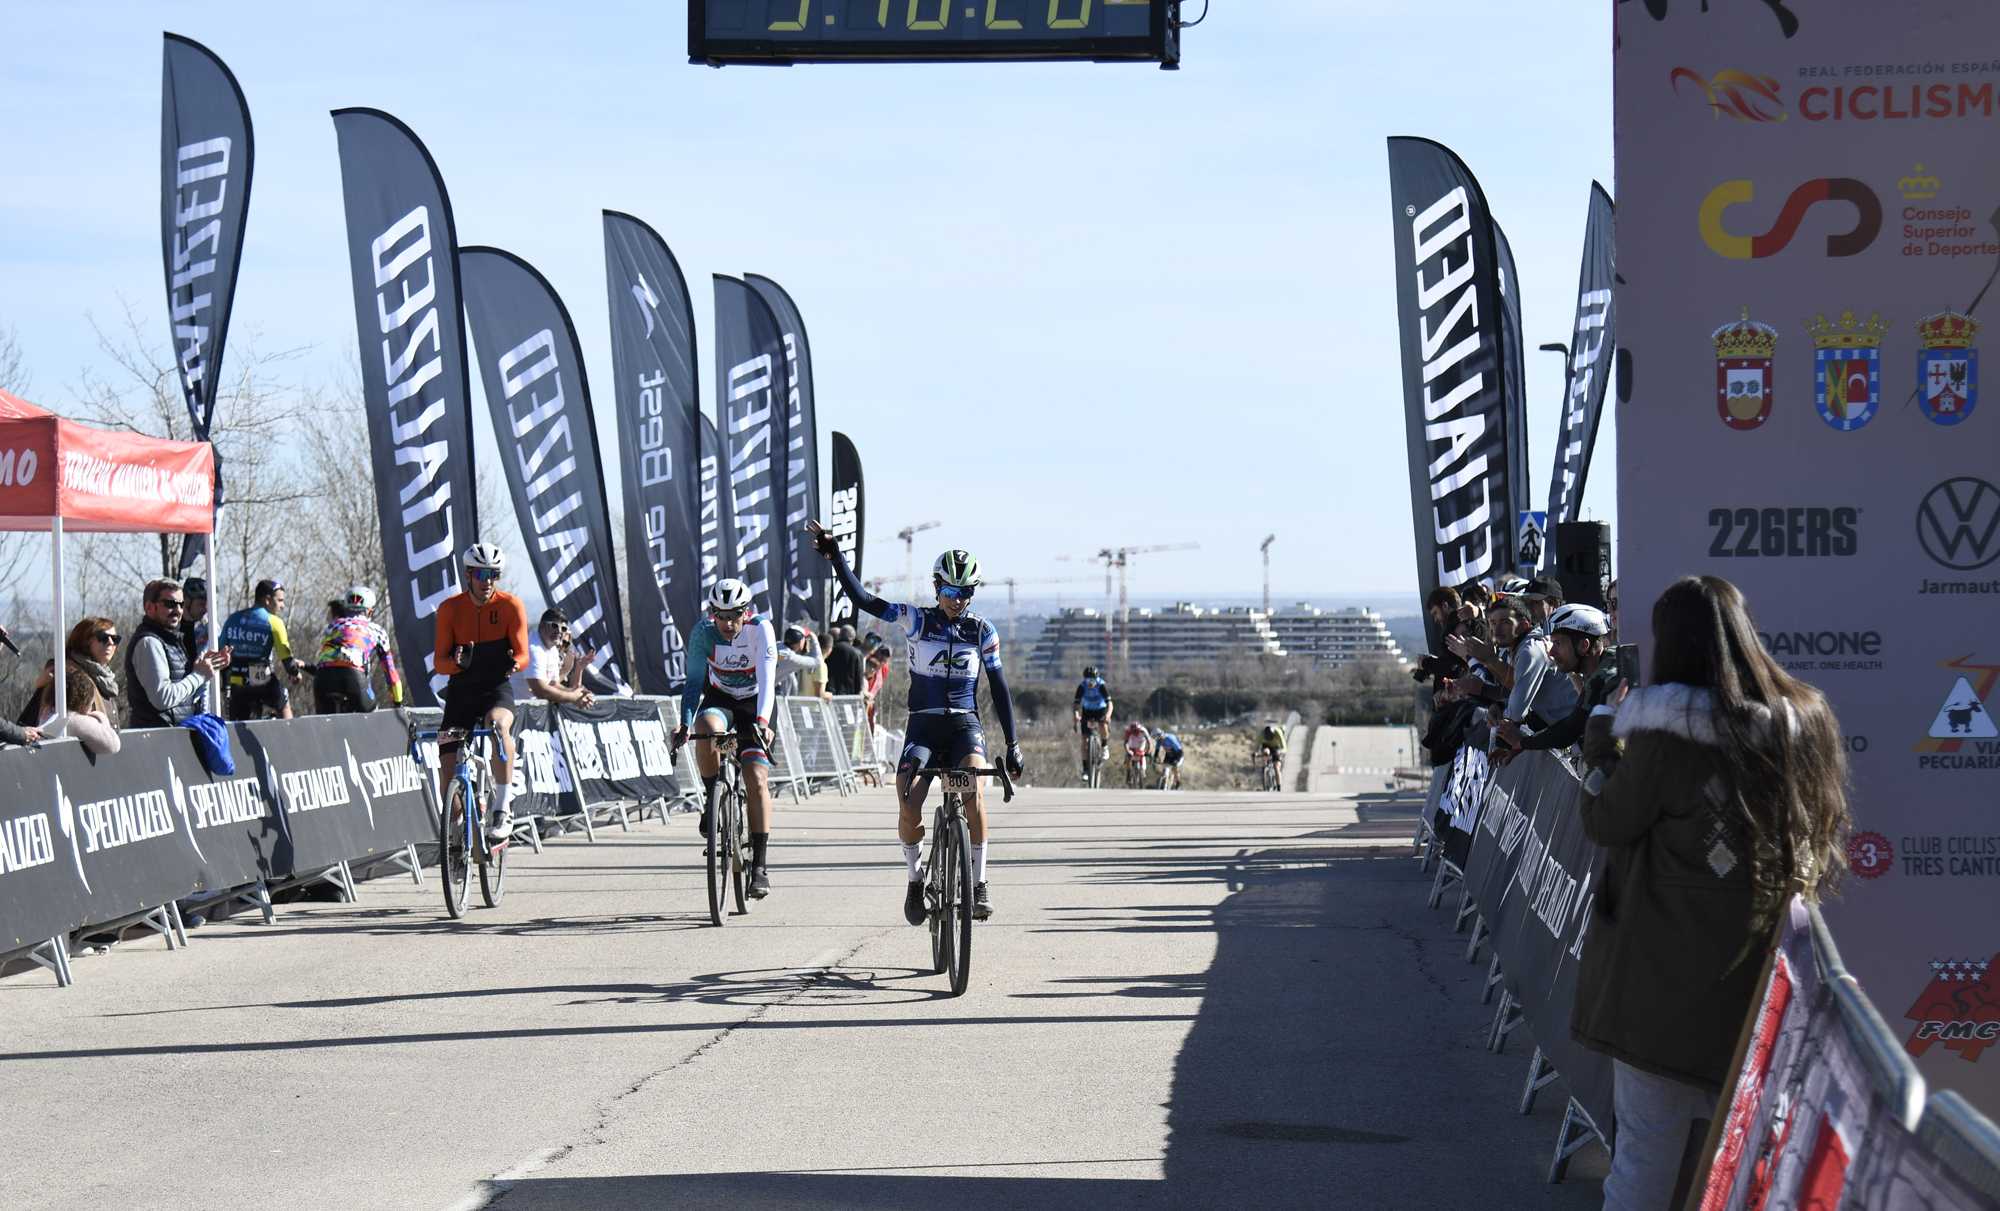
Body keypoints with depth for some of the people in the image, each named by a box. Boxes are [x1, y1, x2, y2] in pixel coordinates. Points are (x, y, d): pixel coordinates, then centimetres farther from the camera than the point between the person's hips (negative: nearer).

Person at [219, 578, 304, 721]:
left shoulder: (232, 620, 10)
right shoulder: (273, 622, -6)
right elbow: (286, 657, -7)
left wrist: (225, 684, 24)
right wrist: (294, 671, 14)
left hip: (238, 685, 4)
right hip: (264, 683, -4)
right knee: (284, 705, 27)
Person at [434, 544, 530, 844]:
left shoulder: (511, 606, -7)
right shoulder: (450, 608, -4)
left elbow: (522, 653, -9)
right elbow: (439, 662, -7)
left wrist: (514, 662, -33)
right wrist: (457, 662, -30)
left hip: (497, 688, -2)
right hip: (461, 691, 2)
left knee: (498, 724, -37)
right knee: (447, 769, -6)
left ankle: (503, 808, -33)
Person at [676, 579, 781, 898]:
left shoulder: (761, 629, -25)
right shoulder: (703, 631, -20)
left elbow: (767, 679, -34)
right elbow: (695, 681, -19)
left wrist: (762, 721, -49)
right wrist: (685, 724, -32)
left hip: (754, 703, -1)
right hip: (720, 698, 2)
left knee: (757, 781, -15)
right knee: (706, 728, -36)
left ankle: (760, 864, -10)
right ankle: (711, 799, -13)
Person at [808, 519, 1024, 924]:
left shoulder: (982, 632, 5)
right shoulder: (917, 621, 1)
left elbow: (999, 689, 8)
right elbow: (861, 598, -6)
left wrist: (1013, 745, 4)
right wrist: (833, 553, -15)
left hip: (965, 724, 0)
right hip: (923, 725, 0)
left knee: (975, 789, -29)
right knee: (909, 808, -18)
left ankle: (979, 883, -18)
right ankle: (915, 879, 10)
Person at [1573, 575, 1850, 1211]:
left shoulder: (1665, 732, -14)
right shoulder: (1807, 721, 1)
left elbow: (1605, 824, -1)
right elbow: (1830, 850, 13)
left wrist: (1602, 736, 11)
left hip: (1667, 978, -5)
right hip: (1766, 976, 5)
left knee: (1646, 1141, 2)